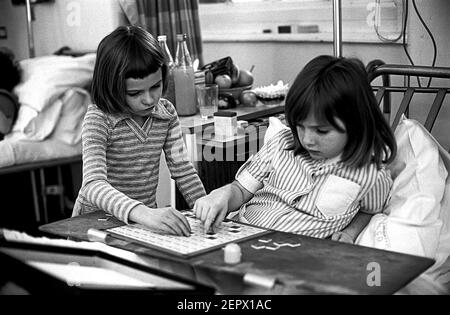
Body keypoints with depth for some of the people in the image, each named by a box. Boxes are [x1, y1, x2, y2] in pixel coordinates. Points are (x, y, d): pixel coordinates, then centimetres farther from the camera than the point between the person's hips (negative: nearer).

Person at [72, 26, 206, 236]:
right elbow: (93, 185, -30)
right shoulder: (98, 119, -17)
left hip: (148, 217, 3)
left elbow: (182, 169, 3)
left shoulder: (166, 113, -1)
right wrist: (142, 213, -45)